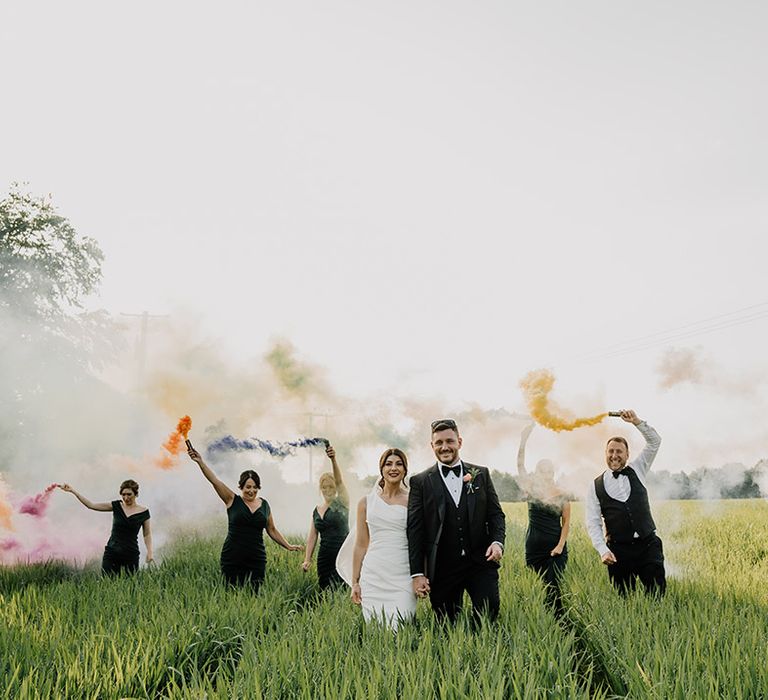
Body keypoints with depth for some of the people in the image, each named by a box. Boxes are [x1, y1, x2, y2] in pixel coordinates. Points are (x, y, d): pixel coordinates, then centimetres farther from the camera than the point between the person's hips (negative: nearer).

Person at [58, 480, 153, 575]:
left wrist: (150, 552, -7)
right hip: (111, 553, 1)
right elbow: (91, 505, -1)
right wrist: (72, 491, -7)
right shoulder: (116, 506, 2)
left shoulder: (143, 511, -1)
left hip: (131, 556, -1)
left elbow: (147, 534, 7)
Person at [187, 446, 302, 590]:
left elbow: (272, 530, 19)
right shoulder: (233, 501, 1)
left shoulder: (264, 505, 9)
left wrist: (288, 546, 15)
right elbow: (214, 480, -9)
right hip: (232, 560, -2)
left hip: (256, 560, 2)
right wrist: (200, 462, -18)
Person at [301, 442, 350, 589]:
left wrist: (333, 460, -29)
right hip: (324, 558, 5)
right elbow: (312, 537, 13)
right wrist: (307, 559, 3)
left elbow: (339, 481, -15)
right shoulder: (316, 511, 14)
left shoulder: (342, 503, 1)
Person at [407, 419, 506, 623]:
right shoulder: (420, 482, 2)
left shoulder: (481, 474, 9)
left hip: (481, 562, 1)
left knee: (489, 612, -9)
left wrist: (497, 541, -9)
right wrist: (417, 573, -5)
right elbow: (415, 530, -1)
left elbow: (495, 513, 11)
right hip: (442, 568, -1)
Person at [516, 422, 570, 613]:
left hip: (556, 549, -1)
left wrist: (561, 545, -9)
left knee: (553, 588, -10)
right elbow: (520, 466, -8)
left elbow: (566, 523, 3)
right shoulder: (532, 490, 1)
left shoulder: (562, 497, 1)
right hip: (534, 548, 1)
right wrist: (523, 440, -17)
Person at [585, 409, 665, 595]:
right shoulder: (596, 486, 5)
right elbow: (593, 524, 1)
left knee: (658, 592, -7)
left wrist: (636, 421, -6)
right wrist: (603, 551, -11)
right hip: (618, 550, -1)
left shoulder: (636, 471, 11)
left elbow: (655, 441, 6)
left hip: (648, 545, 1)